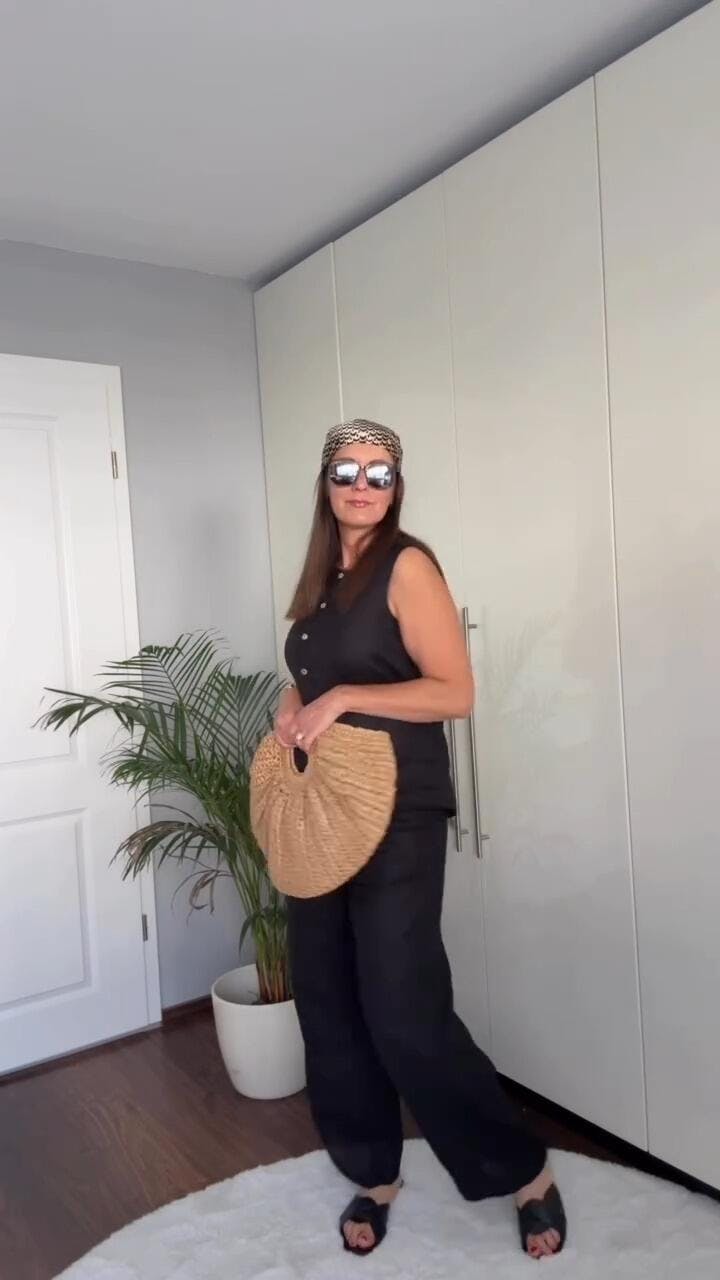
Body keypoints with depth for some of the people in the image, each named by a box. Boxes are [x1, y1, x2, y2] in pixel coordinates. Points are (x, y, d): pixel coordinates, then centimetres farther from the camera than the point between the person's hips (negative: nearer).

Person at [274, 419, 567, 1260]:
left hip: (398, 817, -7)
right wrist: (292, 710, 3)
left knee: (406, 1014, -5)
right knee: (326, 1002, 11)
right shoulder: (322, 577, 13)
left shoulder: (406, 566, -9)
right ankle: (373, 1173, 30)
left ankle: (527, 1173, 17)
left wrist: (342, 700, -20)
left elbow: (455, 692, -16)